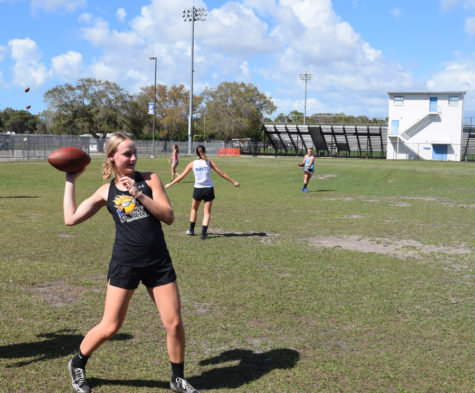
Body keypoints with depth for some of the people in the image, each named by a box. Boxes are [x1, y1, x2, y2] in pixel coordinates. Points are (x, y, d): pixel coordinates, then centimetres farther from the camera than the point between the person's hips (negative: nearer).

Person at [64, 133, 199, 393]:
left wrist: (139, 194, -16)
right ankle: (77, 364, 30)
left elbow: (169, 217, -7)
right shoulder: (106, 191, 4)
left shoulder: (149, 179, 2)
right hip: (124, 264, -1)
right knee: (109, 327, 3)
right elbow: (71, 218, -1)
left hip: (159, 262, 1)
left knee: (174, 323, 3)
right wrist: (71, 181, 4)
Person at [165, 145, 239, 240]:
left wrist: (170, 184, 15)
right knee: (207, 212, 7)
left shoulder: (192, 163, 2)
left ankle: (191, 230, 27)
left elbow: (181, 176, 4)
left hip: (198, 190, 1)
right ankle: (204, 233, -2)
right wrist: (233, 182, 6)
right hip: (209, 189, -1)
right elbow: (221, 173, 0)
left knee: (194, 209, 23)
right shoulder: (209, 162, 0)